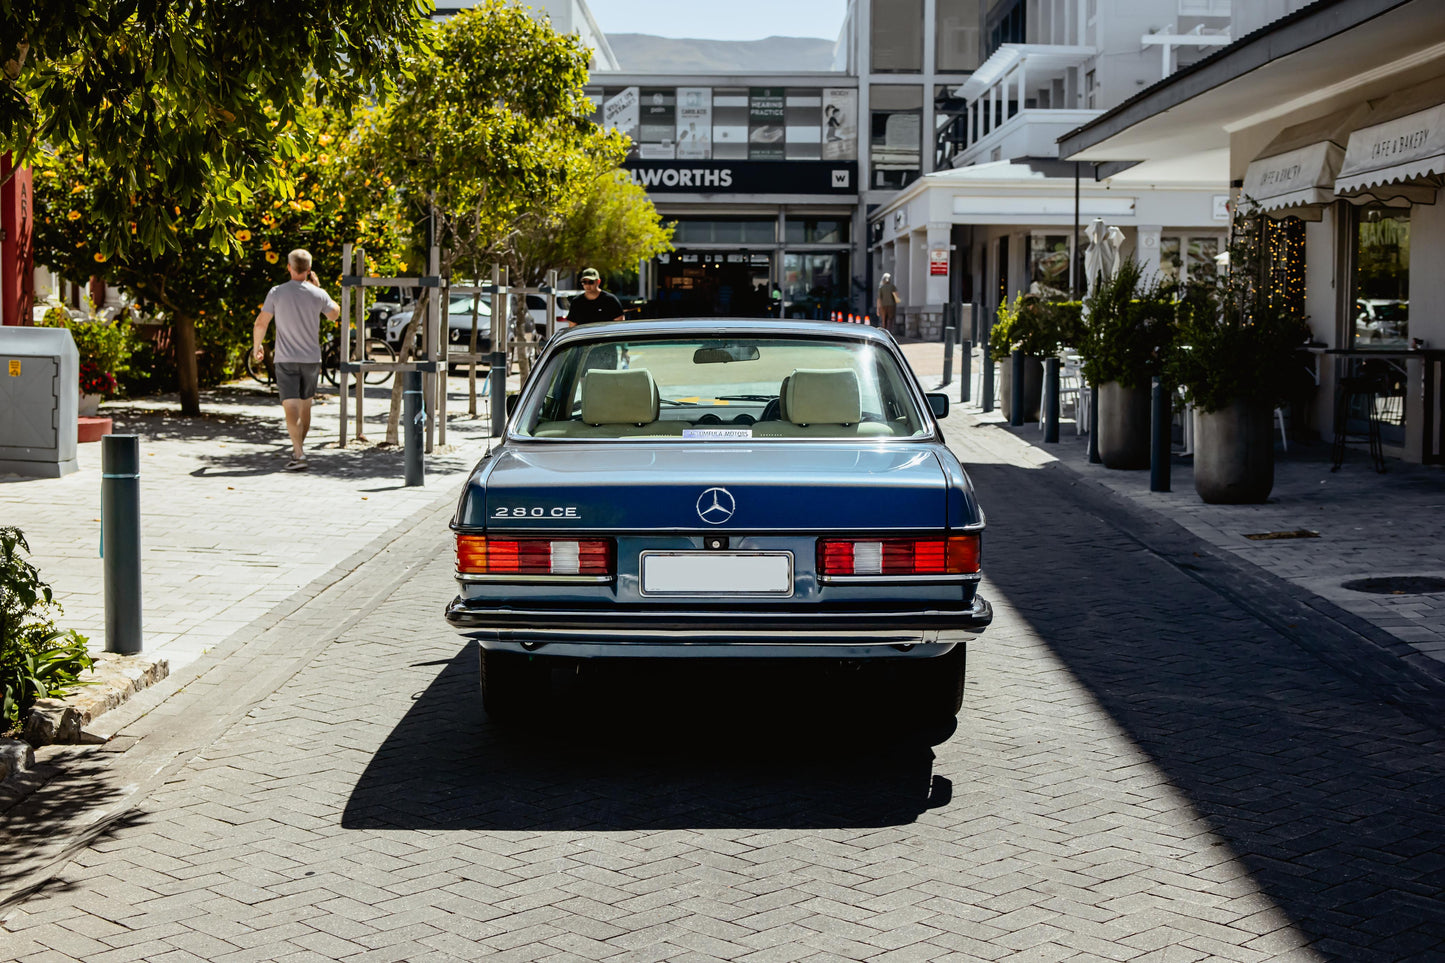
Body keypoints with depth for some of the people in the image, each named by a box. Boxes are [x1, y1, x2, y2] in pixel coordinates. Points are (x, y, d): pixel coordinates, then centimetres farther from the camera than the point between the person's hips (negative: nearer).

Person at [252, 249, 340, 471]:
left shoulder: (276, 293, -7)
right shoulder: (318, 295, -3)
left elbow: (261, 323, -5)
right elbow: (334, 314, 16)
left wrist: (257, 346, 12)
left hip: (286, 359, -2)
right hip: (311, 358, 2)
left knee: (291, 407, -9)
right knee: (305, 405, 20)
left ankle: (299, 455, -24)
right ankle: (299, 448, 33)